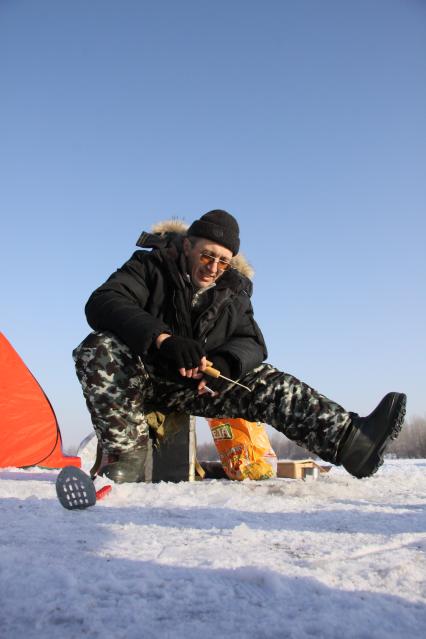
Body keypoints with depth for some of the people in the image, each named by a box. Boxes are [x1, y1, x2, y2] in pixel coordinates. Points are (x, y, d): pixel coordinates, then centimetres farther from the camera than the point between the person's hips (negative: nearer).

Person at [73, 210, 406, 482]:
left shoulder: (234, 291, 4)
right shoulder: (151, 266, -10)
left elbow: (251, 343, -3)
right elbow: (102, 303, -26)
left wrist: (225, 363, -30)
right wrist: (163, 338, -43)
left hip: (196, 386, 3)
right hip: (141, 378, -2)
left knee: (265, 381, -18)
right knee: (99, 348, -35)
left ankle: (350, 440, -33)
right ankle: (127, 449, -25)